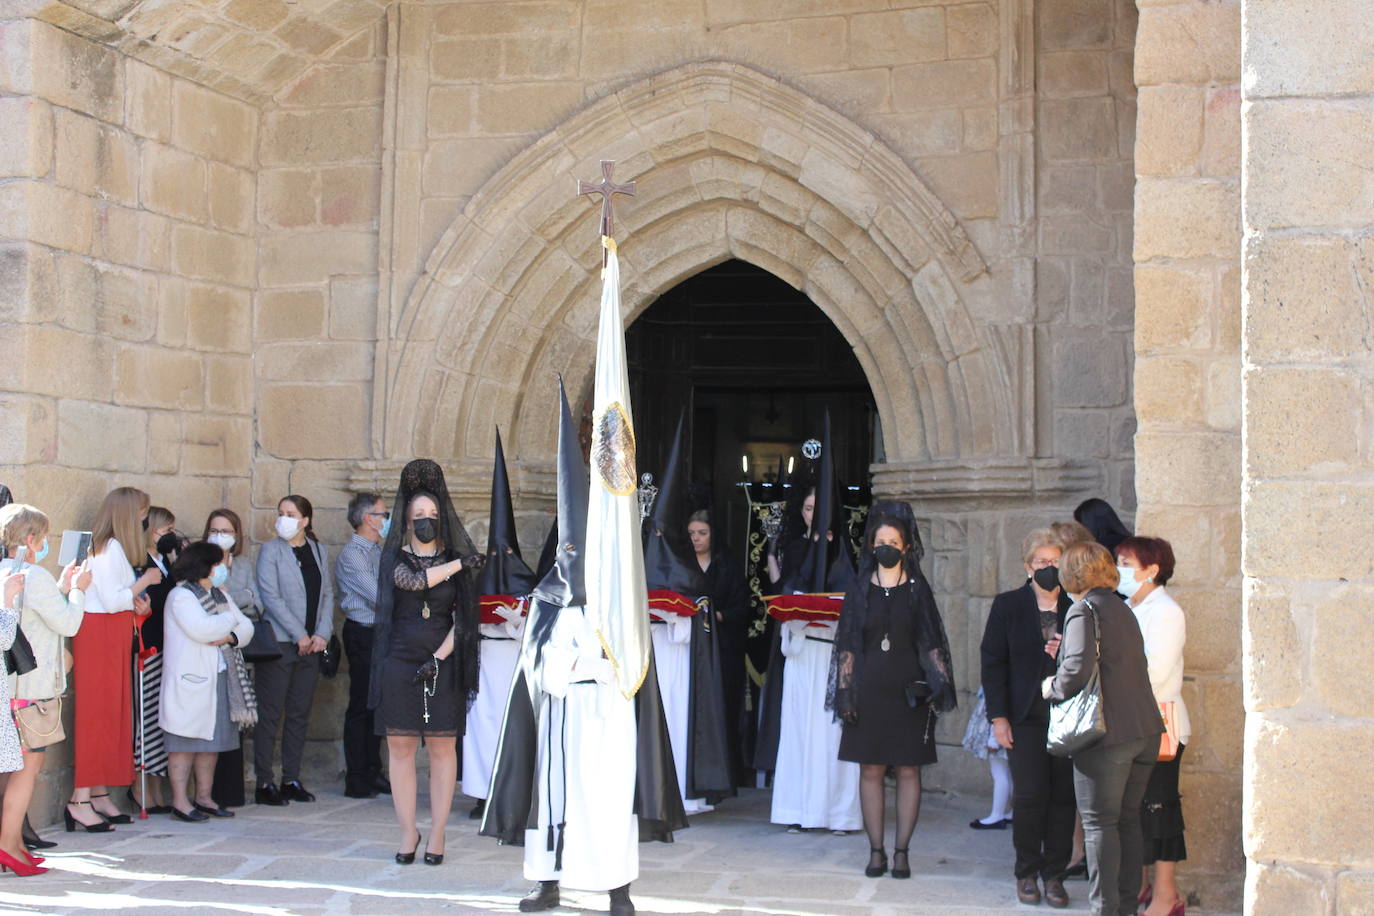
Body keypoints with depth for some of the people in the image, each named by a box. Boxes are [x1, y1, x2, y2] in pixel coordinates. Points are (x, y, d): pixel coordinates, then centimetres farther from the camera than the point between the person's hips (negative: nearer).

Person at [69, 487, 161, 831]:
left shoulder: (112, 547, 16)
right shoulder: (110, 548, -13)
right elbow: (112, 601, -18)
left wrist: (136, 603, 2)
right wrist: (144, 582, -7)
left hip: (113, 636, 10)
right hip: (99, 634, -10)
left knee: (112, 712, 9)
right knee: (97, 711, -8)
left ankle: (99, 795, 13)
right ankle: (81, 799, -7)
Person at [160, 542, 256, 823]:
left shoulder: (220, 596, 19)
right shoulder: (181, 596, -8)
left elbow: (246, 627, 14)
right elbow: (201, 630, -21)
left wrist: (230, 637, -8)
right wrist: (230, 621, -4)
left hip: (219, 678, 8)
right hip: (190, 680, -8)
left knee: (212, 740, 9)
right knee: (185, 741, -6)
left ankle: (204, 797, 16)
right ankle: (180, 801, -3)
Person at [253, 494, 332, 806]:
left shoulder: (319, 551, 12)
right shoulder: (270, 550, -2)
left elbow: (327, 594, 12)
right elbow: (270, 596, -9)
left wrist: (322, 634, -3)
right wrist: (300, 635, -12)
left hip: (311, 646, 5)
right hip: (279, 643, -5)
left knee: (300, 714, 8)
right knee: (271, 713, -3)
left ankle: (291, 779, 15)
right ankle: (264, 783, 2)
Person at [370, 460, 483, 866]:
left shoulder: (457, 562, 8)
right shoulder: (395, 557, 6)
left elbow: (463, 619, 2)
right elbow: (413, 580, -16)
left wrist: (438, 657, -9)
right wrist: (458, 564, -10)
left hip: (443, 666, 0)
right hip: (398, 663, 0)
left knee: (442, 747, -1)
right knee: (400, 747, 0)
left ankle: (437, 834, 5)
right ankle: (408, 833, 8)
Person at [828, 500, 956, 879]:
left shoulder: (918, 589, 4)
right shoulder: (860, 589, 6)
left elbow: (931, 642, 4)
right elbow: (846, 645, 5)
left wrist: (940, 684, -5)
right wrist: (844, 691, -2)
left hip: (909, 690, -1)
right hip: (869, 689, 1)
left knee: (908, 771, 1)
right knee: (870, 770, 2)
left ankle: (901, 851, 7)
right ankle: (876, 851, 9)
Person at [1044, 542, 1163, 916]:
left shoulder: (1083, 611, -9)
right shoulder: (1123, 609, 15)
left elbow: (1078, 667, -22)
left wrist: (1053, 688, -3)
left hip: (1107, 734, -8)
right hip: (1145, 730, 8)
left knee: (1100, 823, 0)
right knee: (1128, 820, 14)